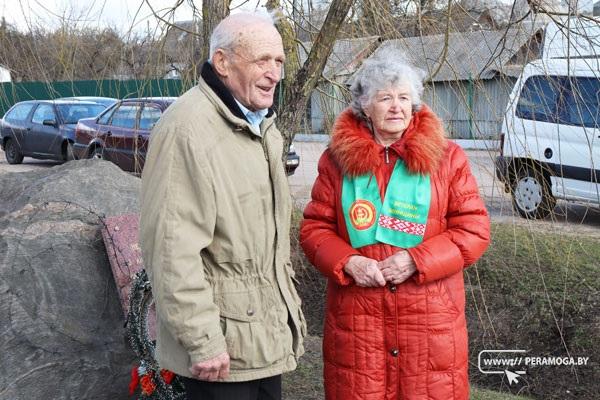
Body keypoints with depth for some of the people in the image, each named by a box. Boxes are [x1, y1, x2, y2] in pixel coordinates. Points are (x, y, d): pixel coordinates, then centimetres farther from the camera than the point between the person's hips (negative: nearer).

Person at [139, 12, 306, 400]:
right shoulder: (188, 128, -19)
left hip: (269, 333, 9)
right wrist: (202, 341, -21)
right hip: (224, 343, -9)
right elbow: (173, 248, -23)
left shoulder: (261, 125, 13)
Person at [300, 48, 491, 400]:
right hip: (356, 319, 1)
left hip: (430, 319, 0)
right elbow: (315, 227, 6)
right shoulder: (337, 159, 4)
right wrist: (347, 262, -12)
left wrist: (417, 260, -15)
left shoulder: (447, 157, 1)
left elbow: (474, 230, -2)